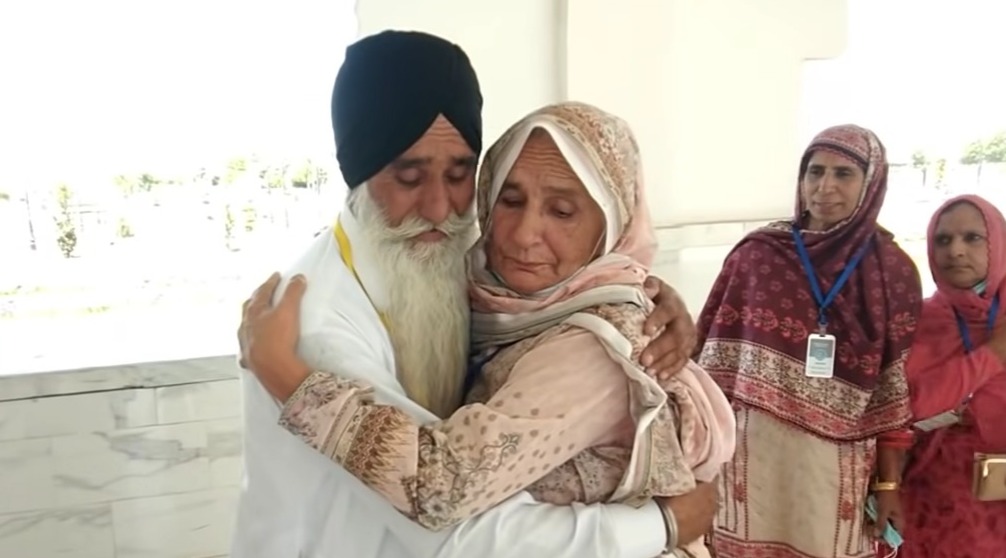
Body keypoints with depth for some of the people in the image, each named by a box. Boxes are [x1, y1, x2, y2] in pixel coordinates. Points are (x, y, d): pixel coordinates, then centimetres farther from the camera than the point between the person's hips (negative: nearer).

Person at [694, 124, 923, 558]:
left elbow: (895, 389, 0)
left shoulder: (895, 274, -2)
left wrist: (889, 483, 0)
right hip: (753, 457, 0)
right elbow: (716, 358, 0)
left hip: (837, 468, 1)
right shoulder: (756, 255, -4)